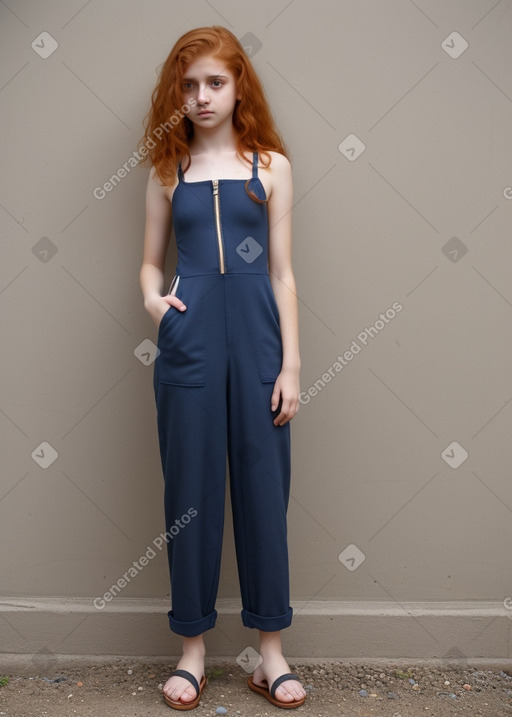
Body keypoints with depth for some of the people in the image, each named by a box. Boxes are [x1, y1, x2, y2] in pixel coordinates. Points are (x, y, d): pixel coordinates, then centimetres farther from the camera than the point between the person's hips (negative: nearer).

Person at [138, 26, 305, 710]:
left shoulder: (271, 165, 8)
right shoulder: (168, 170, 11)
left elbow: (282, 272, 4)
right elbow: (151, 261, 15)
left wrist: (291, 364, -1)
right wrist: (153, 297, -8)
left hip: (256, 333, 0)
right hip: (190, 336, 1)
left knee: (264, 485, 4)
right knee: (191, 487, 6)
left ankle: (271, 649, 20)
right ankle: (193, 647, 22)